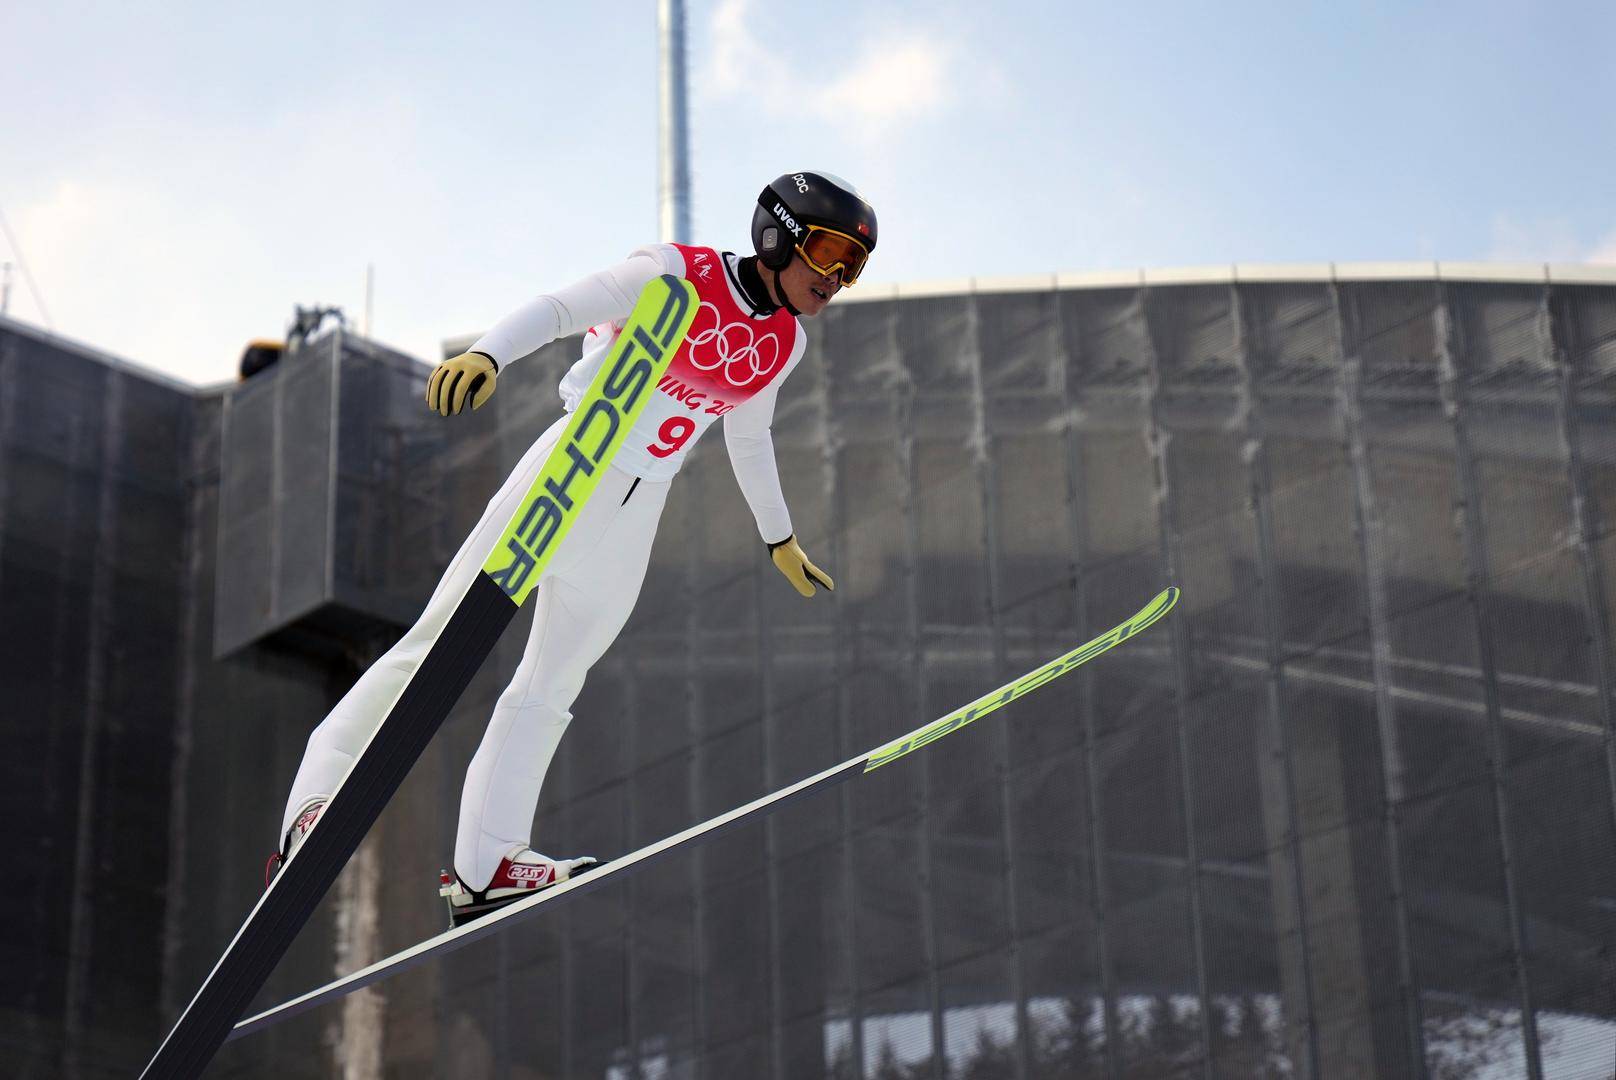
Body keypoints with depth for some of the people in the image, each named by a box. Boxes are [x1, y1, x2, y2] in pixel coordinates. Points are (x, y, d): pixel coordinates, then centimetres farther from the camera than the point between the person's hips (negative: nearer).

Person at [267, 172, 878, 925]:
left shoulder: (783, 344, 10)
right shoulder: (677, 276, -10)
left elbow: (748, 439, 26)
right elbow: (557, 309, -20)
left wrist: (780, 538, 35)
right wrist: (486, 354, -39)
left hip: (632, 520, 6)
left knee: (553, 682, 5)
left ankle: (484, 864, 6)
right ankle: (317, 796, -4)